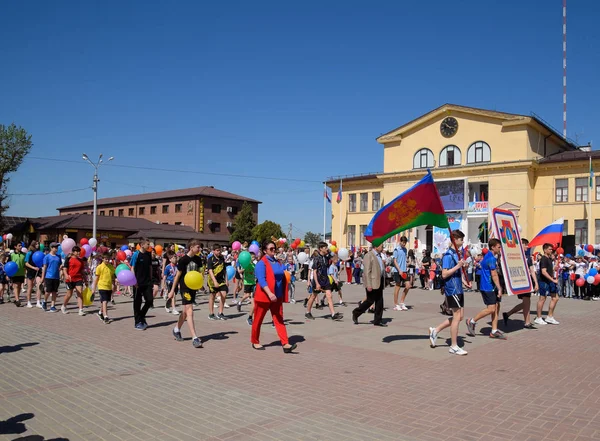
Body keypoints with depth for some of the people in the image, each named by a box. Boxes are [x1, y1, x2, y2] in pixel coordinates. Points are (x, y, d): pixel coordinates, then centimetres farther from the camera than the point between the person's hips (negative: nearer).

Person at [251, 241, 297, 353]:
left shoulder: (278, 262, 10)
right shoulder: (261, 263, -12)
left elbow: (283, 277, 25)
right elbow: (261, 280, -23)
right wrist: (269, 293, -32)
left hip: (277, 297, 6)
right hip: (263, 296, -6)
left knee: (279, 320, 0)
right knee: (258, 320, 8)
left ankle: (285, 344, -6)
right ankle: (255, 342, 25)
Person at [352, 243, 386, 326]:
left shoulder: (379, 255, 16)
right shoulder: (369, 255, -13)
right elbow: (367, 271, -17)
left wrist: (382, 282, 19)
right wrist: (368, 285, -22)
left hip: (379, 282, 9)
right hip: (372, 283, -9)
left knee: (379, 301, 7)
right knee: (370, 300, -3)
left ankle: (377, 320, 14)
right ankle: (356, 313, 15)